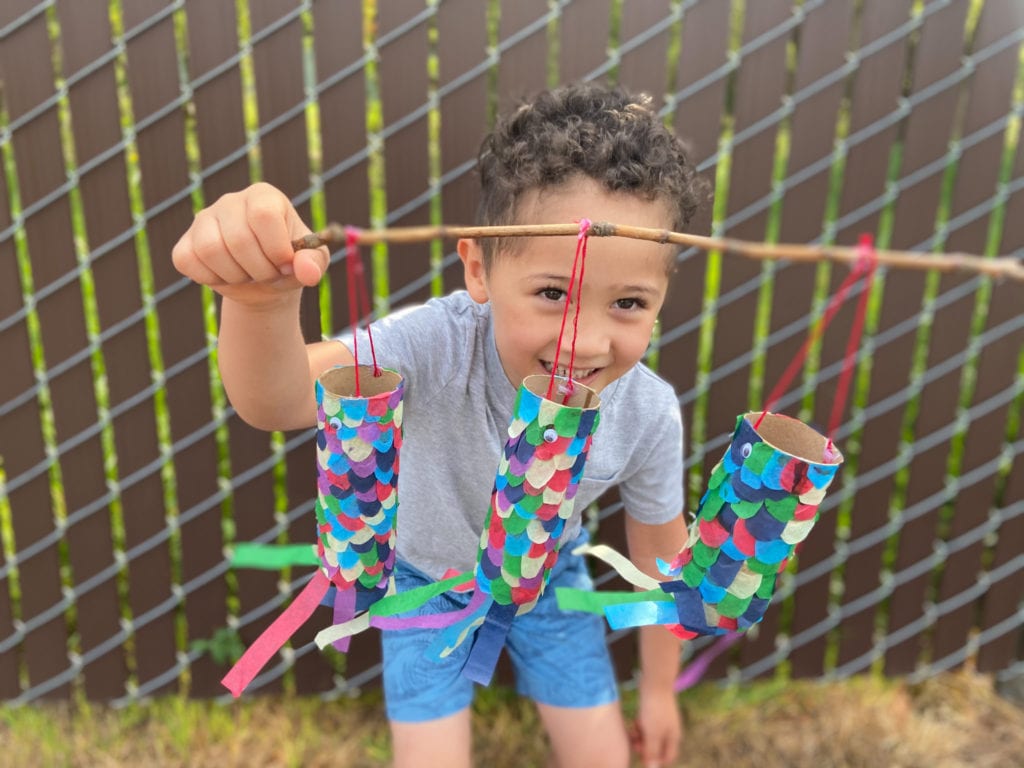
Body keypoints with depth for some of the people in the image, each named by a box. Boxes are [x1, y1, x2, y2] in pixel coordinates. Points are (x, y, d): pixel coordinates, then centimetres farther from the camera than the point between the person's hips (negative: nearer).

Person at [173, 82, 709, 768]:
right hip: (427, 578, -1)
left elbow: (661, 551, -10)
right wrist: (263, 300, -76)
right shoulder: (439, 346, -38)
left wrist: (659, 689, 4)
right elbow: (279, 402, -52)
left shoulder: (648, 414, -28)